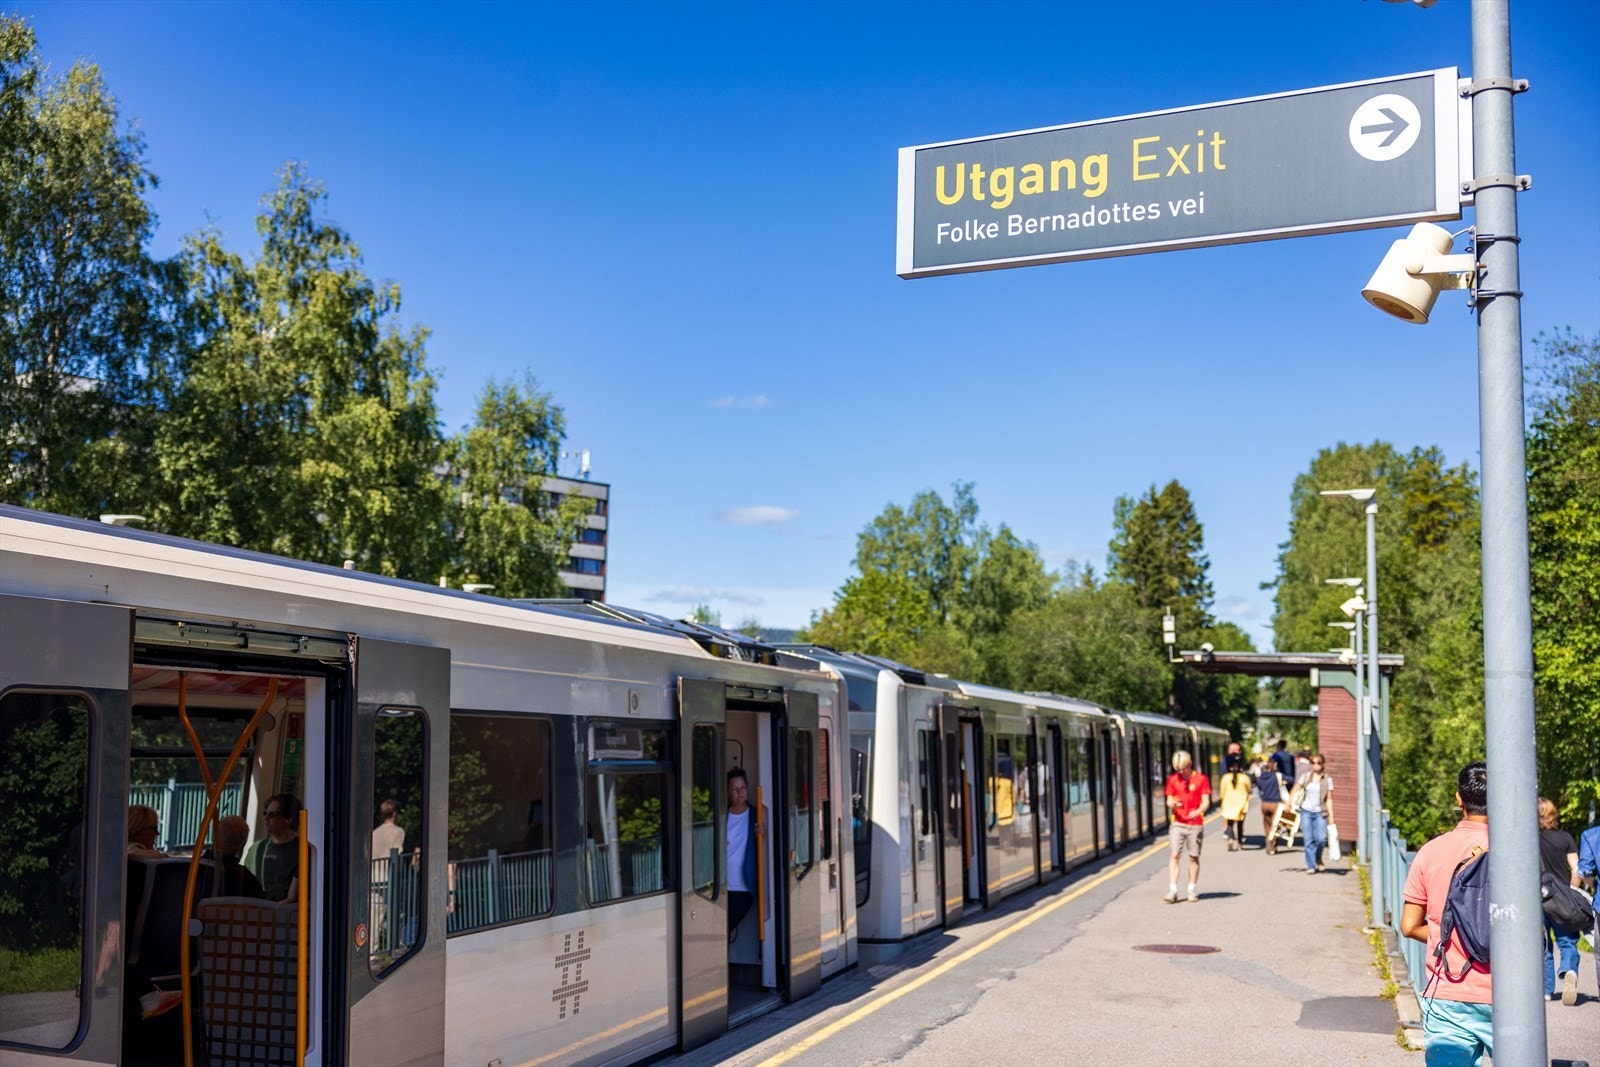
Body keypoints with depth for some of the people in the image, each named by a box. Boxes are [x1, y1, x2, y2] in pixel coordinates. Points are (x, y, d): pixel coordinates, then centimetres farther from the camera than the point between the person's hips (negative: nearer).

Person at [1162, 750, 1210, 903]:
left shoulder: (1201, 779, 0)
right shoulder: (1172, 779, 6)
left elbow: (1206, 802, -3)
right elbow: (1169, 800, 7)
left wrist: (1198, 811, -24)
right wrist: (1172, 804, -18)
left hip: (1196, 824, -1)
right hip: (1178, 823, 1)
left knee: (1194, 857, 5)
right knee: (1174, 855, -9)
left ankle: (1191, 890, 17)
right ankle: (1172, 891, -11)